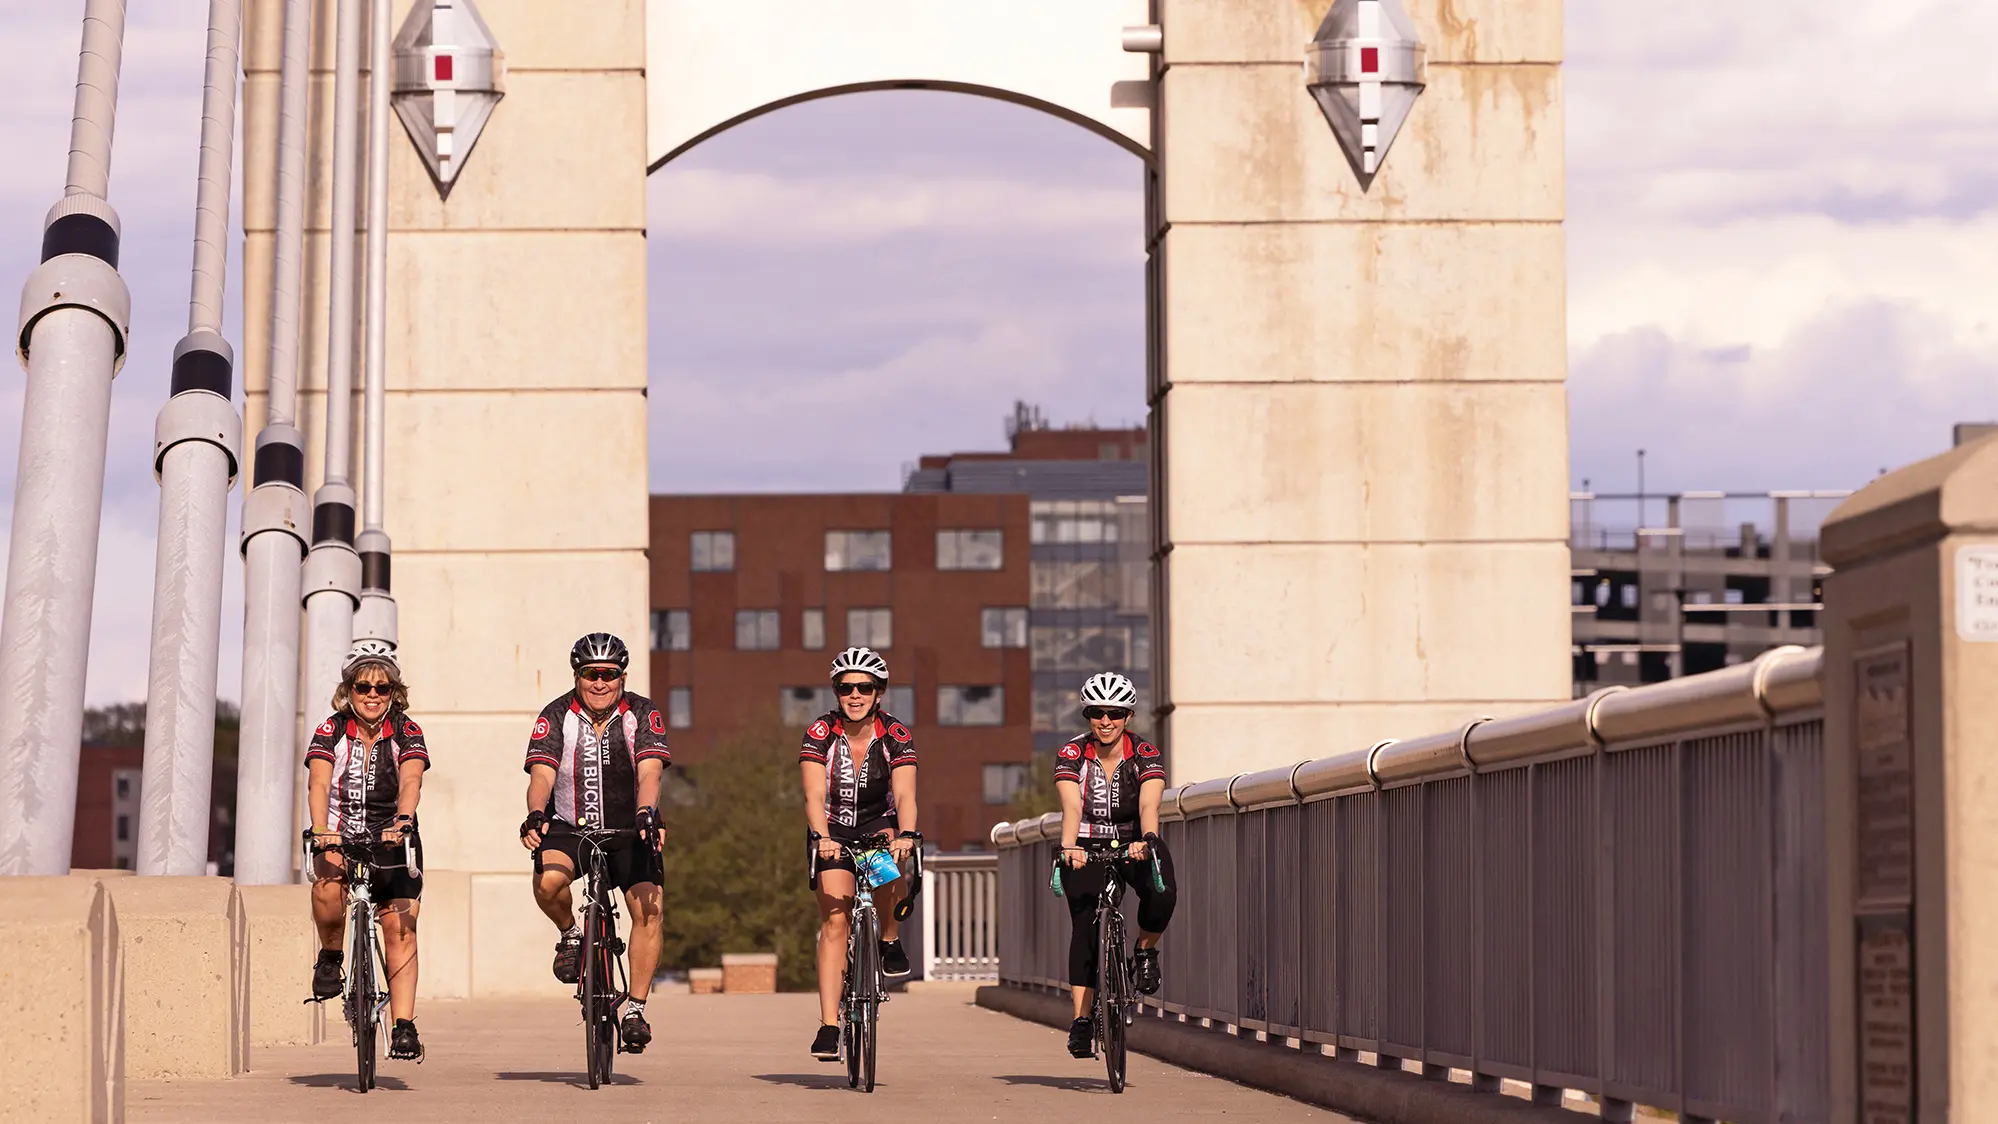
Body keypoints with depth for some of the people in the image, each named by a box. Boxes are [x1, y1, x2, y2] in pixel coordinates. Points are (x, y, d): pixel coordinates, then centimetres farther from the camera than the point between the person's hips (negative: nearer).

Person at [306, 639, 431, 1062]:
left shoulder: (406, 732, -5)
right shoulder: (332, 730, -4)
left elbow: (411, 780, -23)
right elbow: (319, 782, -20)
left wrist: (403, 821, -43)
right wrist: (321, 832, -38)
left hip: (393, 840, 1)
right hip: (341, 839, -1)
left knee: (399, 928, -11)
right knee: (328, 886, -32)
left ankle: (404, 1027, -11)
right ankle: (331, 957, -4)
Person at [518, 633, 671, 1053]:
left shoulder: (642, 714, -9)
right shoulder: (557, 716, -9)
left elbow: (649, 771, -22)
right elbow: (542, 773, -20)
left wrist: (646, 813, -42)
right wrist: (535, 815, -40)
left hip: (629, 828, 1)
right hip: (570, 826, -1)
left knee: (648, 909, -17)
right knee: (548, 881, -31)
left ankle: (635, 1010, -6)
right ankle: (570, 935, 2)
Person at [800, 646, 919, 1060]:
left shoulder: (896, 736, -15)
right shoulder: (820, 734, -15)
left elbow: (905, 794, -27)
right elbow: (814, 795, -26)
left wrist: (906, 835, -47)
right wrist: (821, 837, -45)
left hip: (878, 824, 0)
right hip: (834, 833, 0)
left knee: (891, 853, -35)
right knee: (834, 919, -15)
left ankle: (890, 941, -11)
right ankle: (829, 1025, -17)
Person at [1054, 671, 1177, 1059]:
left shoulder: (1145, 755, -13)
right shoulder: (1071, 755, -13)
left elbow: (1149, 805, -28)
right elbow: (1072, 807, -27)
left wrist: (1147, 840, -49)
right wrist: (1067, 847, -46)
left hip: (1133, 845, 0)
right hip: (1088, 849, 0)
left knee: (1162, 894, -31)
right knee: (1084, 926, -16)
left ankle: (1146, 951, -1)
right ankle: (1082, 1019, -14)